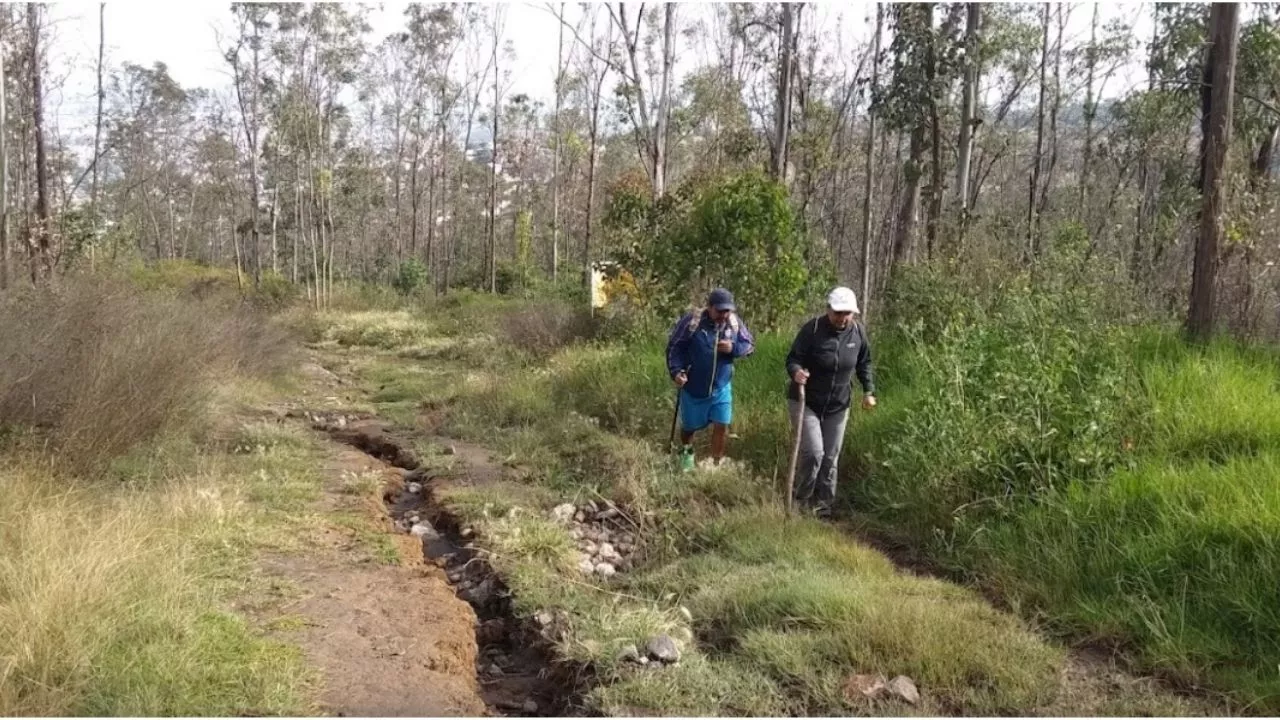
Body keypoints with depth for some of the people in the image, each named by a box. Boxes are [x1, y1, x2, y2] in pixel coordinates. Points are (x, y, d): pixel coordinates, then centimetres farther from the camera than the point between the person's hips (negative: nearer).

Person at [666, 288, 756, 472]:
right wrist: (676, 371, -24)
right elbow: (674, 347, -12)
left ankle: (716, 464, 19)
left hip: (721, 388, 2)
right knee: (689, 426, 15)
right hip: (693, 387, -2)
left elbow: (750, 345, 2)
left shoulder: (735, 323, -8)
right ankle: (686, 453, 48)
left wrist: (734, 348, -19)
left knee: (721, 426, 0)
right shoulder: (692, 321, -19)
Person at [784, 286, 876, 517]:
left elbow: (864, 363, 11)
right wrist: (796, 372, -38)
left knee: (830, 458, 11)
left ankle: (822, 504, 26)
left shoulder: (857, 331, -5)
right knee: (813, 453, -15)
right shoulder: (812, 329, -18)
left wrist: (868, 390, 4)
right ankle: (800, 500, 6)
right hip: (805, 402, -5)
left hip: (838, 406, 5)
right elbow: (793, 359, -16)